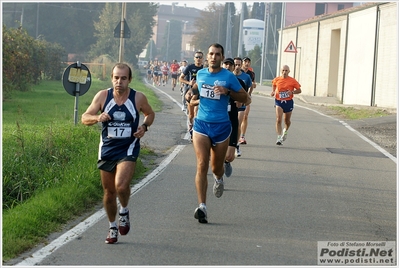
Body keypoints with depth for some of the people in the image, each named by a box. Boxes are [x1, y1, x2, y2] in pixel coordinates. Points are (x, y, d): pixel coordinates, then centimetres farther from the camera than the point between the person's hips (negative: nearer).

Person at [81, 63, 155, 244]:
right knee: (109, 191, 10)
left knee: (121, 186, -24)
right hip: (107, 149, 2)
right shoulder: (102, 96, -5)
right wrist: (98, 117, -23)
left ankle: (124, 211, 8)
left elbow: (150, 114, 13)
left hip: (128, 149, -2)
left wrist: (144, 126, -8)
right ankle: (112, 227, 30)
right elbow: (85, 118, -2)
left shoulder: (138, 98, -6)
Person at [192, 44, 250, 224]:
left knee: (216, 167, 11)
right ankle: (202, 207, -18)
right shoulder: (200, 74, 6)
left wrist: (227, 91, -15)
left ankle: (219, 179, 51)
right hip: (201, 124, 1)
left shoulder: (229, 77, -4)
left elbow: (245, 98, -3)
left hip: (221, 126, -1)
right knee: (202, 165, -14)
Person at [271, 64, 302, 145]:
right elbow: (273, 84, 23)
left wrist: (292, 92, -18)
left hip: (288, 102, 0)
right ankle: (279, 138, -17)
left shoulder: (292, 81, -5)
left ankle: (285, 131, 49)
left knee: (287, 121, 14)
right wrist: (273, 92, 5)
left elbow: (299, 90, 1)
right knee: (278, 120, -16)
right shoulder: (277, 80, 0)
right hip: (279, 101, 0)